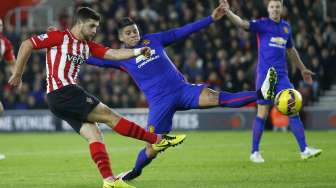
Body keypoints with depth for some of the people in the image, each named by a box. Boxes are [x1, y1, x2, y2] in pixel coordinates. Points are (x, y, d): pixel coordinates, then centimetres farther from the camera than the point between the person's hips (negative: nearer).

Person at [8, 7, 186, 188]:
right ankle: (158, 140, -6)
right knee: (110, 116, -8)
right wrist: (18, 74, -1)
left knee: (94, 135, -3)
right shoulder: (59, 37, -5)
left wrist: (137, 51, -10)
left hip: (68, 94, 9)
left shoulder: (88, 45, 17)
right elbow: (27, 45, -3)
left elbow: (112, 54, 6)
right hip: (62, 92, -9)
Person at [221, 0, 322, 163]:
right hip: (264, 75, -4)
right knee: (262, 114, -3)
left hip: (282, 76, 4)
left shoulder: (286, 26, 12)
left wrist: (303, 69, 32)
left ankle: (304, 150, 0)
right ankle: (255, 152, 8)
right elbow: (242, 23, -20)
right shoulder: (262, 24, -3)